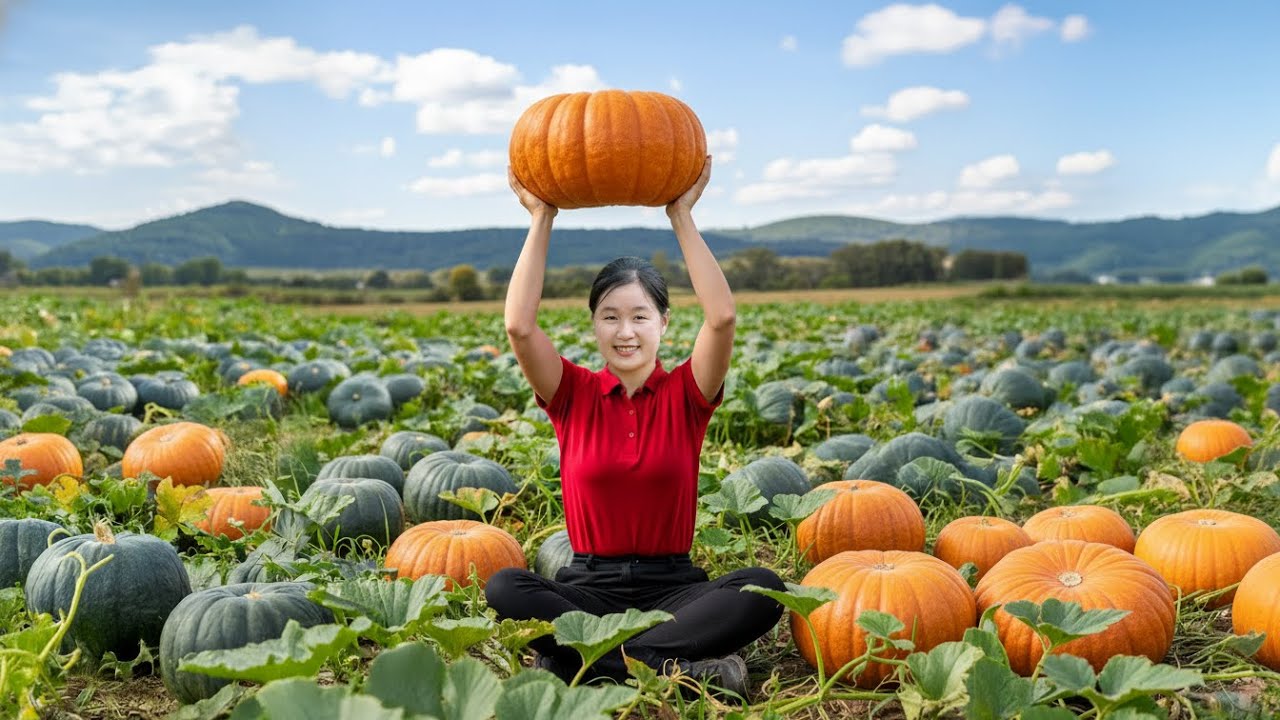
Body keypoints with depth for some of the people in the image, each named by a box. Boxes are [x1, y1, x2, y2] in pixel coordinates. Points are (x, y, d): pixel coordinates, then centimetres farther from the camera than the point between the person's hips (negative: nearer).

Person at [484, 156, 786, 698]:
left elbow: (722, 316, -16)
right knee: (504, 588, -31)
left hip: (672, 586, 0)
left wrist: (681, 215, -12)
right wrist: (542, 219, -10)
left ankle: (580, 658, -30)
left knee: (763, 588, -30)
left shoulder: (686, 395, 2)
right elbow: (519, 326, -14)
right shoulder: (573, 396, 3)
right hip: (589, 587, 0)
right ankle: (681, 667, -32)